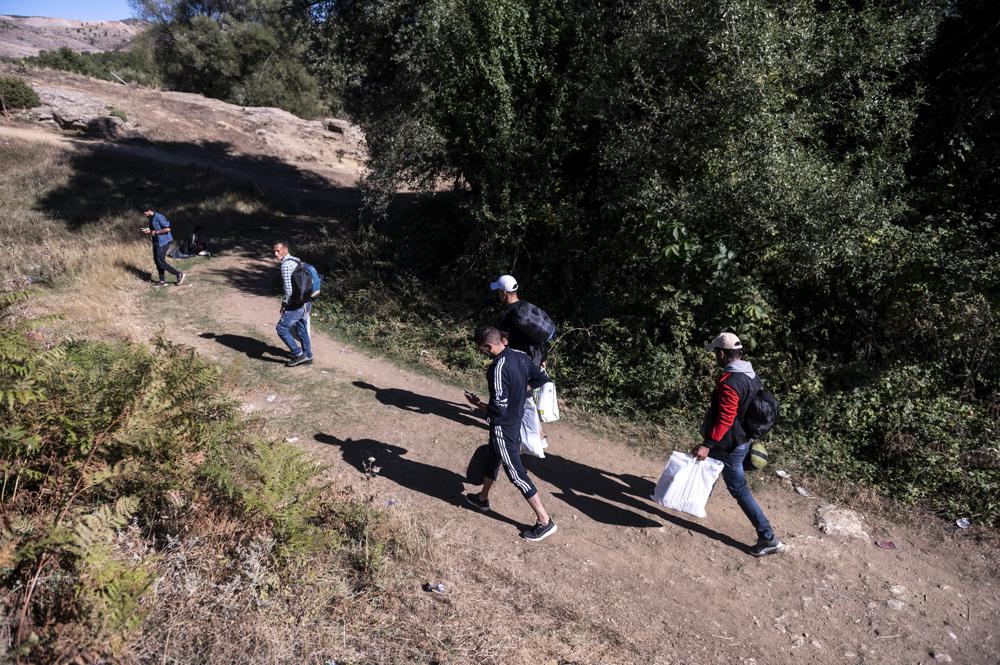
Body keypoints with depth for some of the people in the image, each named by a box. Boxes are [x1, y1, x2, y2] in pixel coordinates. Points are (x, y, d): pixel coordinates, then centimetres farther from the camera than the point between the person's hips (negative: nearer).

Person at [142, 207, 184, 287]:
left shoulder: (159, 217, -15)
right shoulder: (151, 219, 15)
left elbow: (167, 229, -22)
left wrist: (156, 232, -17)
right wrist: (148, 231, 4)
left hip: (163, 241, -10)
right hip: (156, 242, 10)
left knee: (161, 262, -11)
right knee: (156, 260, 8)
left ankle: (179, 274, -3)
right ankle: (162, 281, 12)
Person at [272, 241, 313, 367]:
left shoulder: (286, 265, -17)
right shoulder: (296, 261, 13)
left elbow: (289, 289, -22)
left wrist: (284, 303, -8)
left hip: (296, 304, -9)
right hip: (306, 302, 9)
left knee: (281, 328, 1)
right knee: (302, 330, 19)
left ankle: (298, 354, 4)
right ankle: (307, 357, 27)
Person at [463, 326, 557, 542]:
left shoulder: (498, 370, -30)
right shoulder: (520, 355, -5)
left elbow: (498, 410, -27)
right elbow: (543, 378, 6)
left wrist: (477, 403, -10)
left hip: (503, 428, -9)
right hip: (516, 421, 9)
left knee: (517, 474, 2)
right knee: (491, 460, 28)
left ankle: (544, 522, 10)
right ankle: (482, 498, 49)